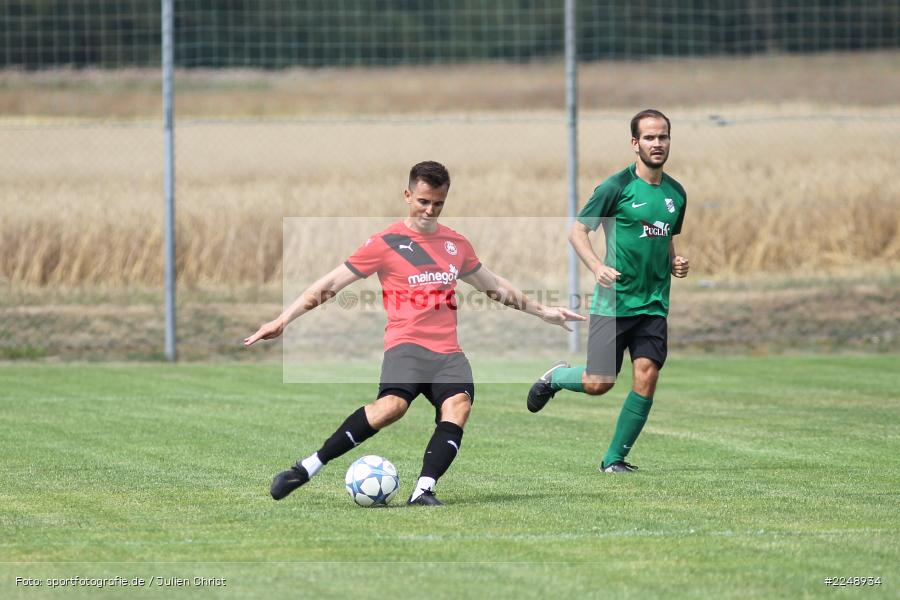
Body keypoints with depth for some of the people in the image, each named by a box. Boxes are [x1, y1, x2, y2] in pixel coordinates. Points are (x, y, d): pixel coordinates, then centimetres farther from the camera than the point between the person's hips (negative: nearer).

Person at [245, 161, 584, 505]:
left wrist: (541, 311, 38)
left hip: (448, 352, 5)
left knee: (458, 406, -26)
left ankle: (424, 491, -33)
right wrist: (282, 320, -1)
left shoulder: (456, 244, 18)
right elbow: (330, 284, 4)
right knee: (393, 404, -33)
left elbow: (493, 285, 34)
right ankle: (308, 467, -27)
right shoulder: (386, 243, 3)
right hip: (406, 344, -5)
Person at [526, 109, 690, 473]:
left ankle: (615, 458, 6)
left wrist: (674, 262, 5)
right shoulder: (617, 187, -8)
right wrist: (597, 266, -20)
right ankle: (556, 377, 28)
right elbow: (577, 231, -5)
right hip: (613, 302, -5)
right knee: (598, 383, -6)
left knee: (646, 378, -7)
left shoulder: (676, 193, 11)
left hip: (654, 304, 5)